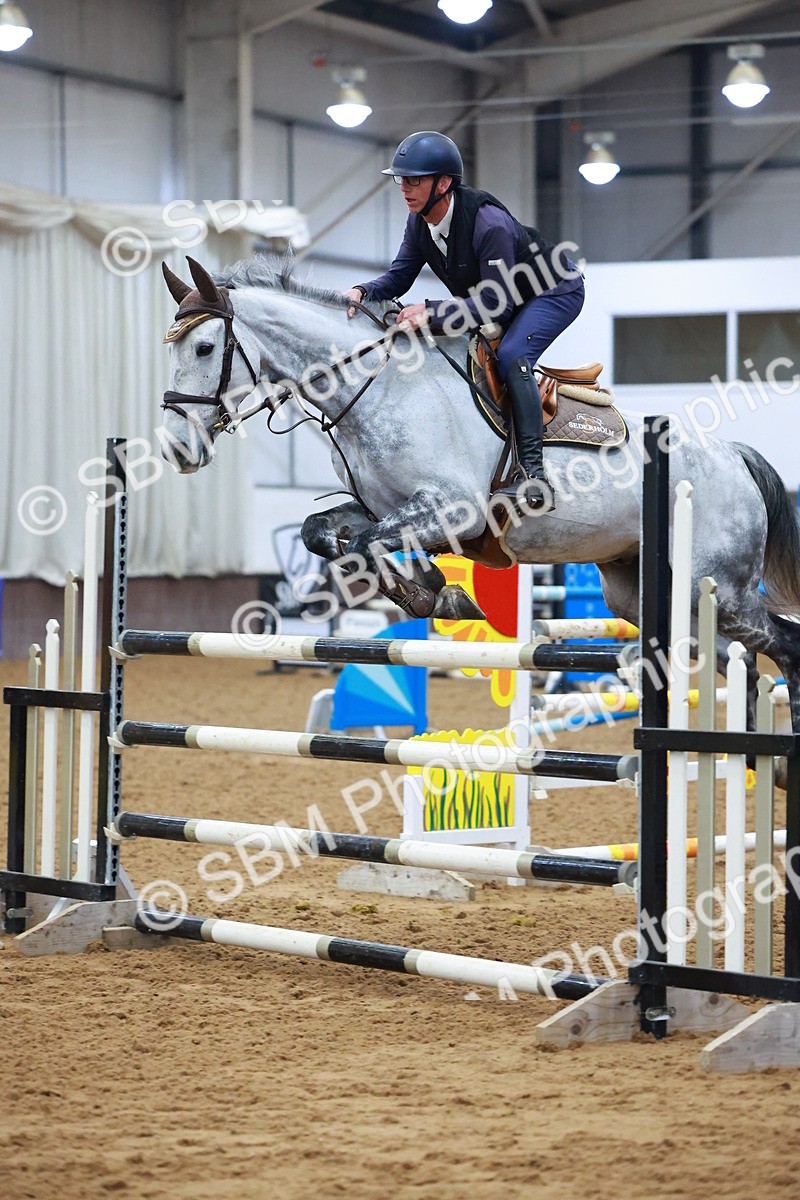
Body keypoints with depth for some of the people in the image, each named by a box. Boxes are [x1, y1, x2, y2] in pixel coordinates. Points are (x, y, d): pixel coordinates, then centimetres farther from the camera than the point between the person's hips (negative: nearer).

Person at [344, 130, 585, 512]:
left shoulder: (489, 223, -36)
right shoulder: (420, 221, -11)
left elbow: (497, 304, -37)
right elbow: (399, 277, -4)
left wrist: (432, 313, -45)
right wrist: (362, 292, -26)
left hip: (557, 292, -9)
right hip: (499, 295, 9)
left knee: (511, 355, -31)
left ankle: (534, 477, -34)